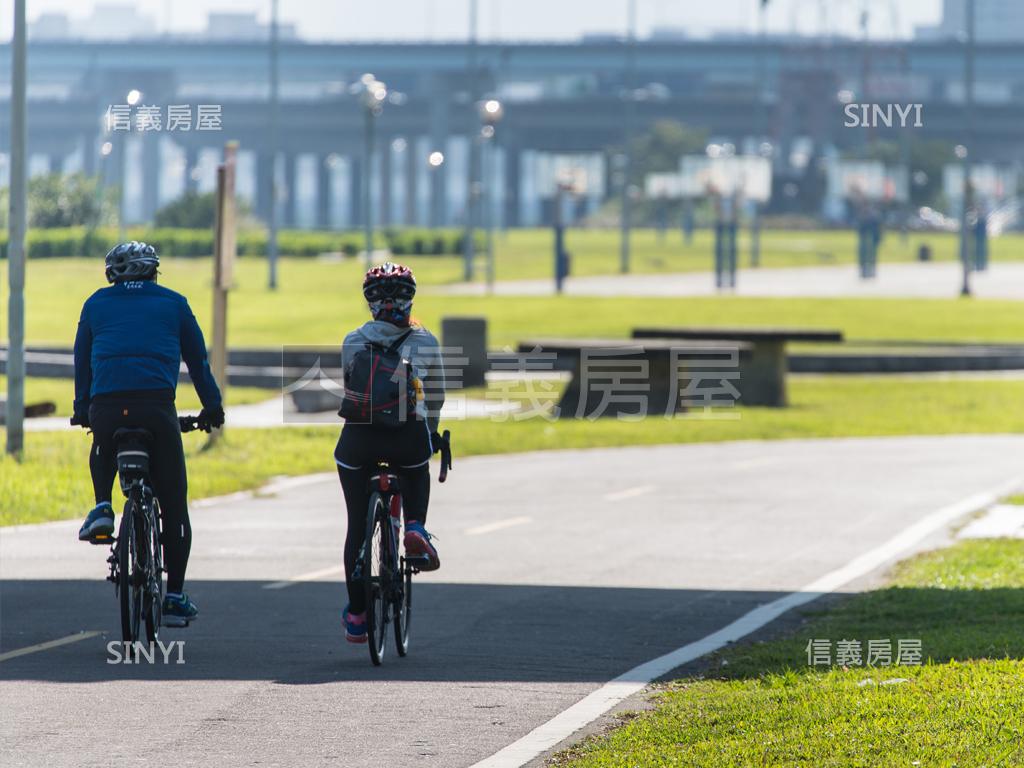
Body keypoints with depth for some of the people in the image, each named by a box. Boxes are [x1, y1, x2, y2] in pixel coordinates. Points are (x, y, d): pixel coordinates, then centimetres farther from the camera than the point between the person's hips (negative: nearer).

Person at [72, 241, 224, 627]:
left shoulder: (96, 303, 19)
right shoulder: (173, 303, 17)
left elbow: (82, 360, 24)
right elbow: (197, 358, 22)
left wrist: (82, 408, 35)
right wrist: (212, 406, 32)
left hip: (106, 406, 1)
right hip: (157, 404, -1)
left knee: (102, 451, 37)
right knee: (173, 502, 8)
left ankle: (102, 507, 10)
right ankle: (174, 596, 6)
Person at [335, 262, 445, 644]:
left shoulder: (352, 342, 9)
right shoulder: (425, 342, 6)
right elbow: (436, 396, 15)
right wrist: (430, 432, 33)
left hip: (358, 437, 1)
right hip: (409, 436, -1)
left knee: (357, 525, 13)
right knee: (417, 472, 36)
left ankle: (356, 614, 17)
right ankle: (415, 526, 6)